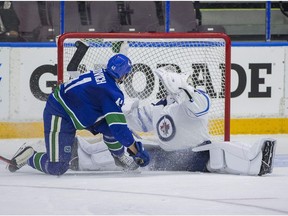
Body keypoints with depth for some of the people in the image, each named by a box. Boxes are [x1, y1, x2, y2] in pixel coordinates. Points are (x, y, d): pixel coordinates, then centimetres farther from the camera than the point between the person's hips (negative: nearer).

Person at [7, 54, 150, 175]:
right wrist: (137, 151, -15)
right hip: (58, 116, -10)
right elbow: (118, 128, -21)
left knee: (108, 126, 3)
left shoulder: (100, 75, 3)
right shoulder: (111, 92, -21)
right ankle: (28, 156, 6)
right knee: (57, 168, -14)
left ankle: (120, 157, 22)